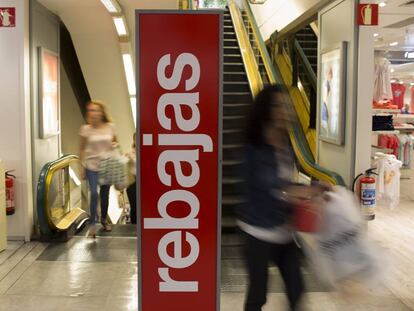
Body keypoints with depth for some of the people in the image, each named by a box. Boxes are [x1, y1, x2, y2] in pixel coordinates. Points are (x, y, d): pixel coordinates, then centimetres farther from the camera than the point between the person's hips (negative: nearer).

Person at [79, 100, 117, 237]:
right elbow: (82, 149, -1)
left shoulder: (110, 127, -3)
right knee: (94, 194, -14)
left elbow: (114, 141, 13)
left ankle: (103, 220, 32)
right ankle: (92, 223, -3)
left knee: (105, 194, 13)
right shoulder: (85, 129, -8)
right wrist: (82, 166, -3)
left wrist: (115, 144, -10)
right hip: (92, 166, -2)